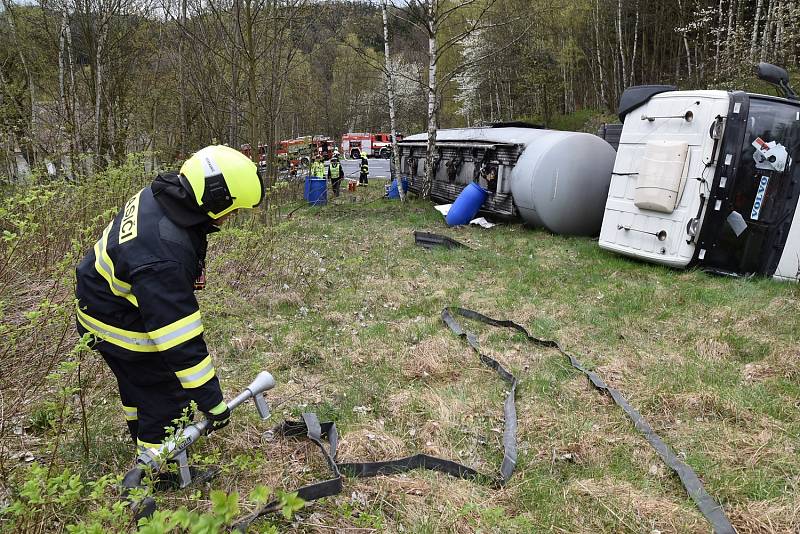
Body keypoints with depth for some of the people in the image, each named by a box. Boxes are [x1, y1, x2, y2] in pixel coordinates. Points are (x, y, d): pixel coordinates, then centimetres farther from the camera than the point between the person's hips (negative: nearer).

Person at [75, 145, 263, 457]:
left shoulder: (163, 194, -15)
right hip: (120, 325, -9)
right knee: (165, 395, 6)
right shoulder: (162, 260, -43)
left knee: (137, 381, 28)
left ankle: (144, 440, 52)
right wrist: (212, 402, -30)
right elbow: (181, 341, -38)